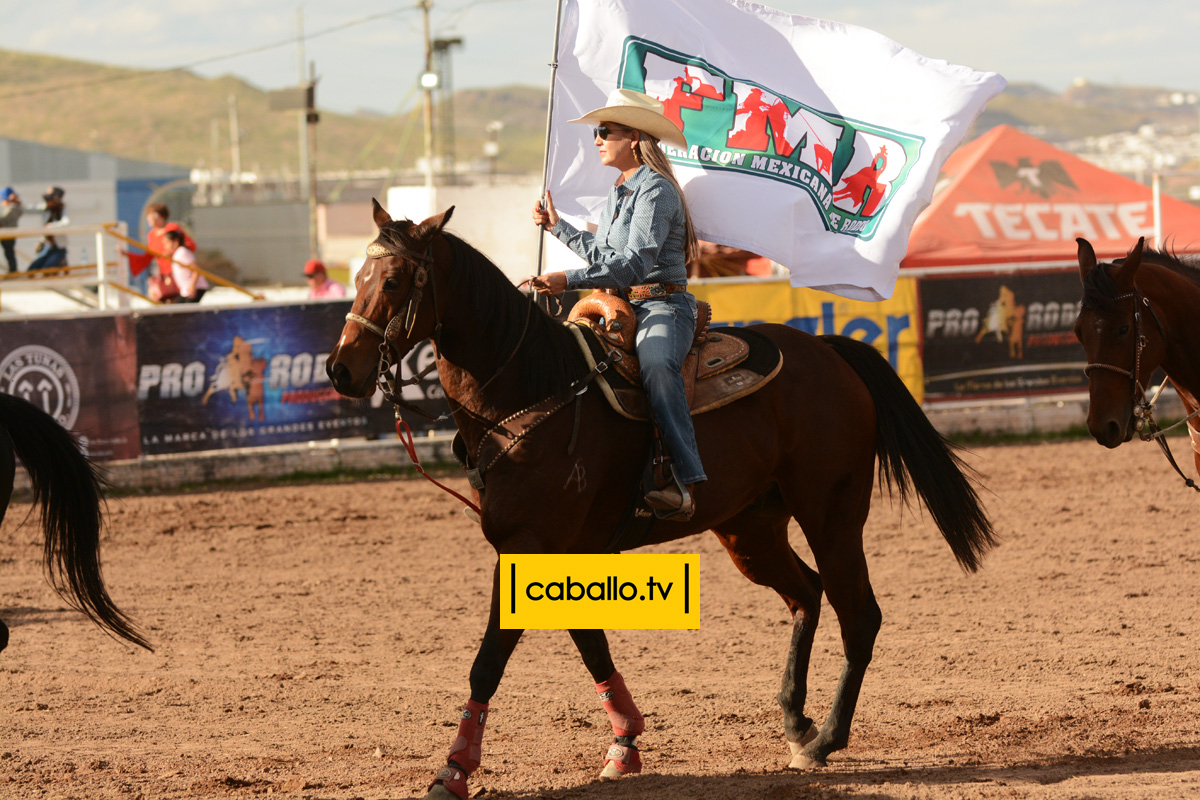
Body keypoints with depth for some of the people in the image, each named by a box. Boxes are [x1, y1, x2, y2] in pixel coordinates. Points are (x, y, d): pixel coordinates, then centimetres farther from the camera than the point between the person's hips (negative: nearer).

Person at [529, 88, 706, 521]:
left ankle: (685, 484, -49)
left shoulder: (655, 191, -12)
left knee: (655, 364, -39)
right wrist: (557, 226, 35)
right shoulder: (618, 192, 18)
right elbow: (603, 254, 32)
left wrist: (569, 280, -29)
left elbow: (635, 264, -24)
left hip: (664, 305, -10)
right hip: (622, 307, 10)